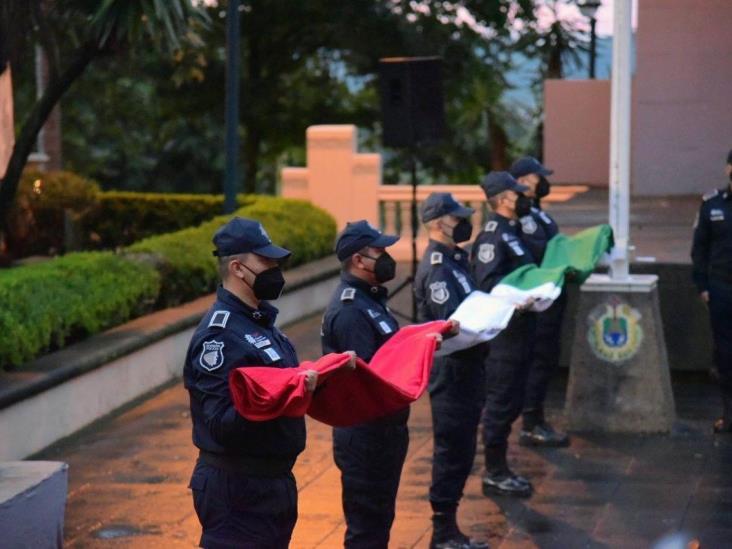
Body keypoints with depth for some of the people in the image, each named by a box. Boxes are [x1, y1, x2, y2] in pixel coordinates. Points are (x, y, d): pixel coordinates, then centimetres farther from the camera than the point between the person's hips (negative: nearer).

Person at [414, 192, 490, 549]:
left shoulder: (453, 259, 14)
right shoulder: (436, 266, -17)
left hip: (464, 369, 10)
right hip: (450, 371, -10)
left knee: (460, 449, 15)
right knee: (452, 449, -4)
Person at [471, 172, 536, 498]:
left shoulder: (512, 232, 14)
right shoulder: (493, 236, -16)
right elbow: (487, 283, -26)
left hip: (519, 328, 10)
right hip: (502, 333, -10)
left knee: (511, 401, 15)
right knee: (500, 402, -2)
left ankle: (500, 468, 24)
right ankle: (494, 474, 7)